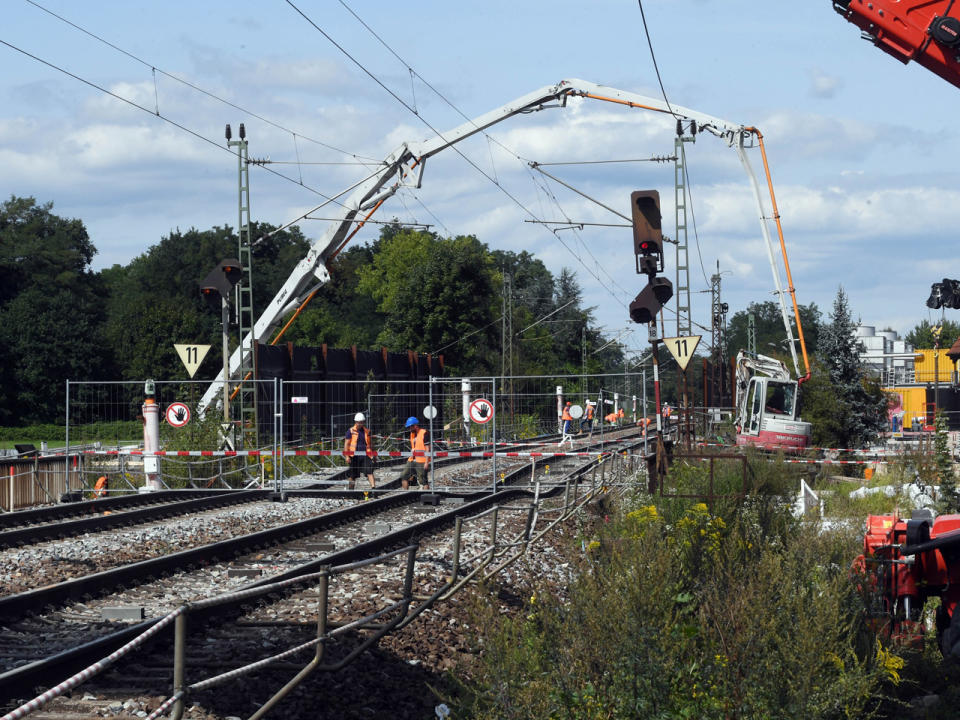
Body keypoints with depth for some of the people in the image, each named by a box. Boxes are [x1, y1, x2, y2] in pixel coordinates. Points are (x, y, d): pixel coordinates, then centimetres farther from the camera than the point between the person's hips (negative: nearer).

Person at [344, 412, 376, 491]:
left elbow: (371, 443, 18)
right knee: (353, 475, 6)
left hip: (365, 455, 2)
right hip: (354, 456, -2)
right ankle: (350, 490, 20)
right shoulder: (351, 431, 1)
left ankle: (373, 487, -19)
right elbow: (346, 444, 0)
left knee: (369, 471, -13)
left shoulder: (367, 431, 10)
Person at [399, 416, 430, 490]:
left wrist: (426, 462, -17)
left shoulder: (424, 433, -9)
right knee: (403, 476, 2)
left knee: (423, 481, -8)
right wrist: (409, 460, 19)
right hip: (412, 461, 8)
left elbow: (427, 448, -12)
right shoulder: (412, 434, 16)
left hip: (421, 462, -8)